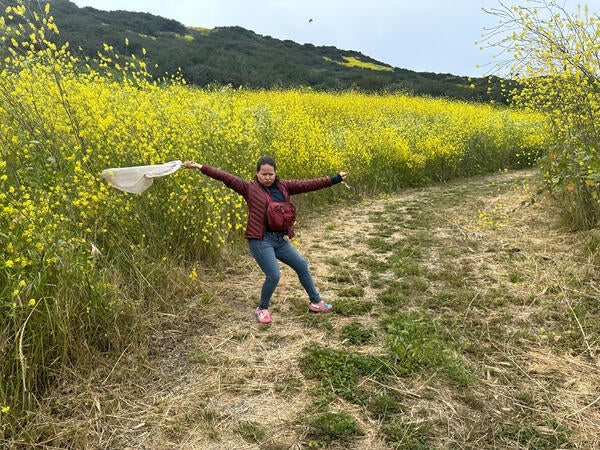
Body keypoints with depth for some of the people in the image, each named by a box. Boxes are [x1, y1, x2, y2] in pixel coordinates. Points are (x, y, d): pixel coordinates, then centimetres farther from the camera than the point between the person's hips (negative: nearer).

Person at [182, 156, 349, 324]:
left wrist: (334, 179, 5)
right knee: (274, 275, -13)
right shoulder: (249, 188, -6)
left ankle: (316, 302, 33)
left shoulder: (283, 186, 6)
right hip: (260, 240, -6)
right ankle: (262, 309, 16)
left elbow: (307, 184, 6)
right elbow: (226, 177, -12)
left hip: (280, 239, 6)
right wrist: (200, 167, -18)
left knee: (301, 265, 13)